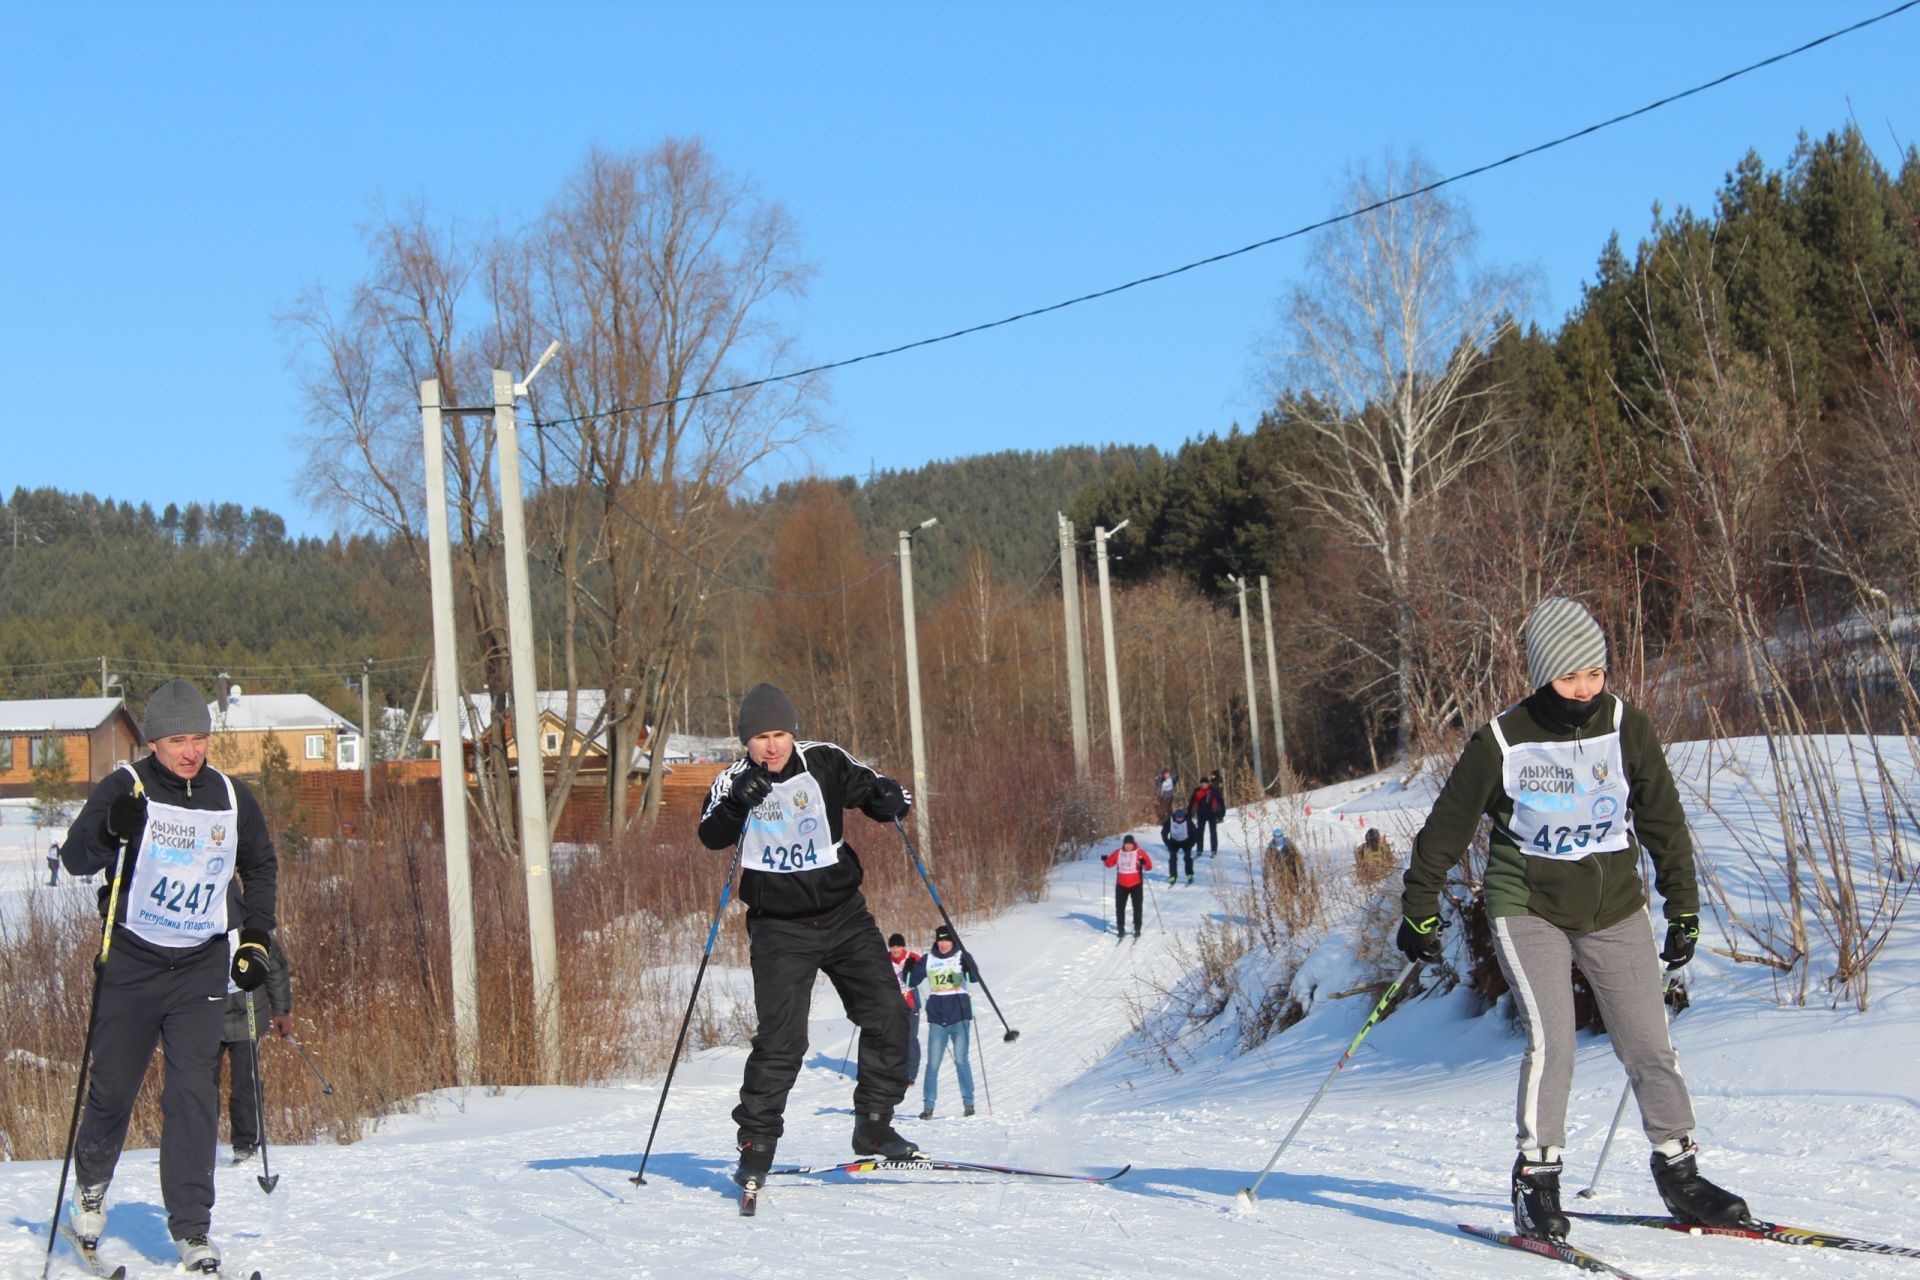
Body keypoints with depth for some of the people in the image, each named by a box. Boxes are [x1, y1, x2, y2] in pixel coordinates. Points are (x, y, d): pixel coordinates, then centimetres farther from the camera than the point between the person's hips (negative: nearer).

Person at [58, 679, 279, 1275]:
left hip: (202, 965, 2)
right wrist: (112, 831, -32)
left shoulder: (232, 798, 3)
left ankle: (191, 1230, -3)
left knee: (194, 1095, -7)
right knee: (113, 1085, 8)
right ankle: (91, 1185, 37)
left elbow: (261, 868, 19)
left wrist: (256, 938, 11)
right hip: (131, 961, -2)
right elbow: (74, 859, -13)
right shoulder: (124, 788, -7)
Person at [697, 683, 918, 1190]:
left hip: (845, 915, 2)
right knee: (781, 1037, -12)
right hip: (780, 929, -2)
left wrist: (888, 798, -20)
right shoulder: (734, 781, -4)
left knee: (887, 1014, -5)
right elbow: (711, 836, -17)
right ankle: (757, 1144, 0)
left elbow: (871, 792, 4)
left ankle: (873, 1126, 9)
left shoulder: (825, 763, -2)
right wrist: (738, 803, -36)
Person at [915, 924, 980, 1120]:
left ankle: (968, 1103, 1)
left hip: (959, 1017, -2)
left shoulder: (961, 956, 0)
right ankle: (928, 1106, 2)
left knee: (961, 1061, -5)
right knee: (932, 1063, -1)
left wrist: (969, 967, -34)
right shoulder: (928, 960, 7)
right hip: (937, 1018, 2)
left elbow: (975, 977, -14)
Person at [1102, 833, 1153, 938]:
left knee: (1137, 907, 4)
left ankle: (1137, 929, 14)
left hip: (1136, 884, -2)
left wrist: (1144, 863, -31)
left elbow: (1149, 866, -10)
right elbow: (1110, 863, 12)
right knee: (1119, 907, 3)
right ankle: (1121, 928, 13)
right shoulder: (1118, 853, 1)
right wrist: (1106, 860, -9)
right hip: (1121, 885, 2)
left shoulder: (1140, 853, -7)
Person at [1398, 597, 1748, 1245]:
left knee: (1648, 1044, 0)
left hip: (1614, 907, 3)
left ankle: (1679, 1172, 14)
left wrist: (1683, 909, 7)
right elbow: (1447, 826, -1)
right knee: (1551, 1039, -17)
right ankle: (1536, 1179, -7)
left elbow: (1662, 818, 6)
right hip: (1529, 908, -3)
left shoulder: (1625, 726, -4)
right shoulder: (1503, 740, -11)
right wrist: (1420, 912, 3)